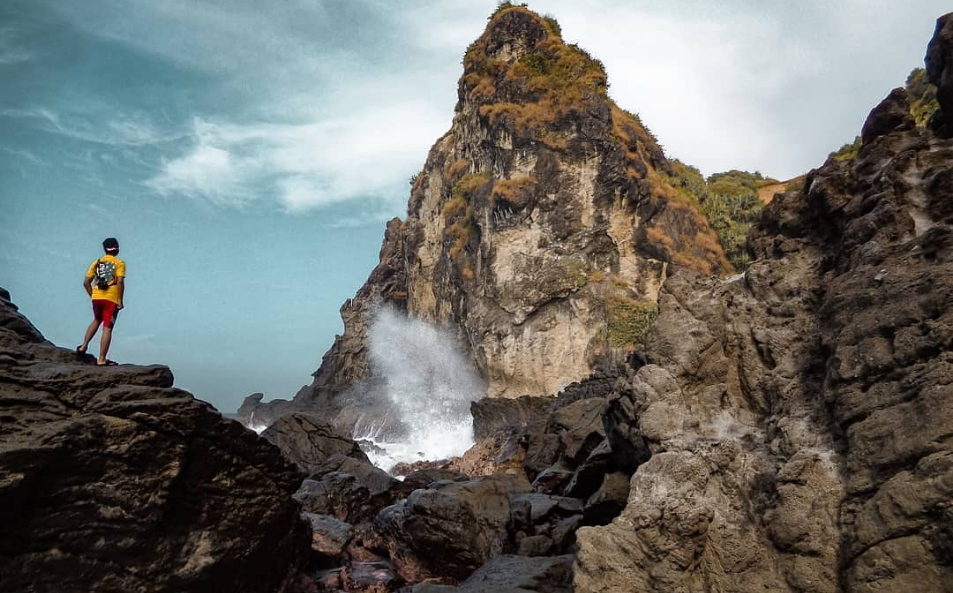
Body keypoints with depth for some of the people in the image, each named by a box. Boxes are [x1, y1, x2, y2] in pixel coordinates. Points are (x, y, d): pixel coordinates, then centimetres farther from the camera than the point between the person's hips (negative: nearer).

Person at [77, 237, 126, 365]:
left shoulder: (96, 263, 14)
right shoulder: (119, 263, 0)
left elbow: (86, 283, 10)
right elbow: (120, 282, -13)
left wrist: (93, 296, 19)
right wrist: (120, 300, -10)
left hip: (96, 298, 5)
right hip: (111, 299, -5)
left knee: (97, 321, 31)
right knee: (107, 328, -3)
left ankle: (84, 346, 27)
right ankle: (102, 359, -2)